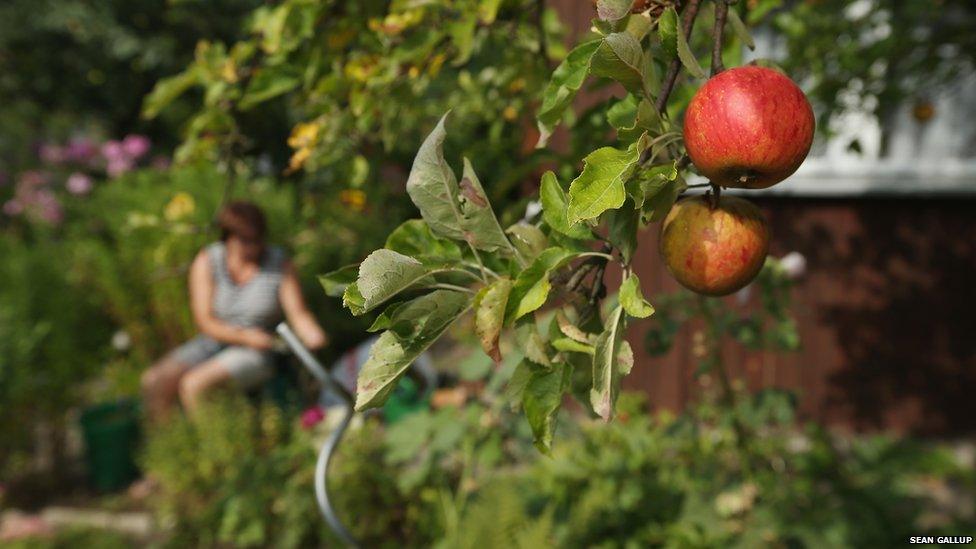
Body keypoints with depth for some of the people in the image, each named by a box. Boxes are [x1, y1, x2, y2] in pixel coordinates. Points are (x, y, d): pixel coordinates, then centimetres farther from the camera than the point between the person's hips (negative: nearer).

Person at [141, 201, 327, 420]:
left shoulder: (280, 264, -7)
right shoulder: (206, 261, -5)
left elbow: (299, 314, -8)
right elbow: (204, 321, -9)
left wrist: (315, 337, -30)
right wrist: (244, 336, -25)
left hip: (256, 354, -3)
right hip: (212, 343, 3)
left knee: (193, 384, -27)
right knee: (154, 381, -19)